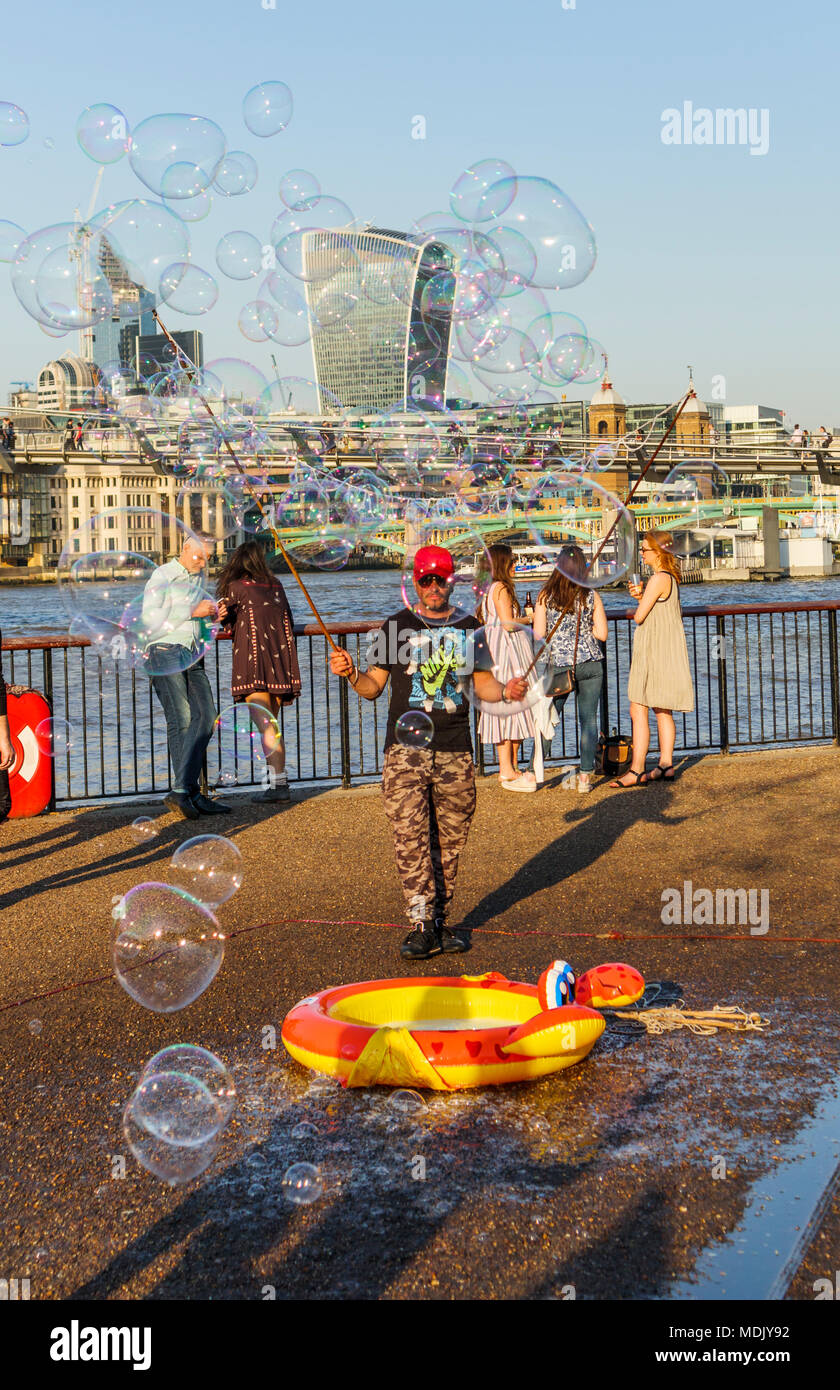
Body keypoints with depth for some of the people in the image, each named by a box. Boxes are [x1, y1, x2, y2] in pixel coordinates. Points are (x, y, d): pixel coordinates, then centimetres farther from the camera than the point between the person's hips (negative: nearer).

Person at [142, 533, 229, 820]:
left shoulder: (198, 578, 22)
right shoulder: (162, 576, -2)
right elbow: (151, 617, -13)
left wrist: (214, 614, 10)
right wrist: (193, 611, -14)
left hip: (192, 656, 7)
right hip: (165, 651, -7)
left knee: (205, 716, -7)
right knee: (181, 720, -11)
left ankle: (182, 791, -10)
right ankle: (191, 794, -8)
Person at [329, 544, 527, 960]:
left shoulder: (468, 628, 12)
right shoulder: (396, 627, 6)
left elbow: (482, 683, 15)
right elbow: (374, 687, 7)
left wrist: (506, 690, -5)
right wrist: (351, 674, -13)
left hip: (455, 752, 2)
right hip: (406, 749, -2)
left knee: (449, 841, 5)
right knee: (410, 838, -9)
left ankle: (440, 920, 15)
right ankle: (421, 925, -5)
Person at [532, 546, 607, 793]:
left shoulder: (545, 595, -3)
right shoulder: (591, 596, -1)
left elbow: (538, 634, -5)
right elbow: (601, 633, 0)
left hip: (558, 664, 0)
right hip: (590, 663, 0)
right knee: (589, 719, 5)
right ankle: (585, 777, 3)